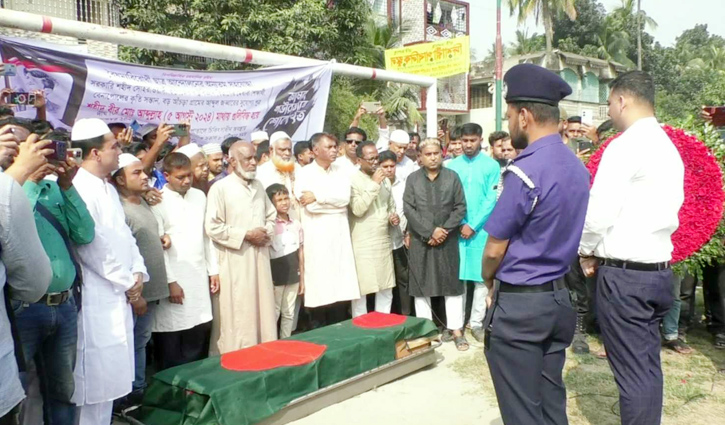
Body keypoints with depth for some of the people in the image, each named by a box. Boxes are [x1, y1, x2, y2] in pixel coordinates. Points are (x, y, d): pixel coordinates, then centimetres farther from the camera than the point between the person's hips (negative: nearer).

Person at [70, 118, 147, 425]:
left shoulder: (108, 188, 15)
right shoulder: (79, 188, -15)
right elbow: (91, 245, -20)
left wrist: (138, 272, 2)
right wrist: (127, 283, -11)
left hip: (118, 295, 9)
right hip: (97, 298, -9)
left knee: (111, 372, 15)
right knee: (96, 375, -1)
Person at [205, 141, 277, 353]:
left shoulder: (258, 186, 12)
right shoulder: (220, 188, -8)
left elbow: (271, 216, 21)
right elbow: (213, 228, -13)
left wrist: (267, 232, 0)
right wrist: (246, 235, -13)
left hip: (260, 258, 6)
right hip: (235, 262, -6)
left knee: (263, 311, 11)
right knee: (238, 316, 0)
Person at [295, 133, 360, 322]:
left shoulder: (341, 172, 9)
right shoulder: (304, 173, -2)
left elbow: (344, 198, -6)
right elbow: (309, 206, -13)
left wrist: (317, 196, -10)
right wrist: (334, 202, -6)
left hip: (339, 234, 3)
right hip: (316, 236, -3)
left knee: (339, 287, 3)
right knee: (319, 290, -1)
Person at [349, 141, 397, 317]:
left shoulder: (384, 180, 12)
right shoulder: (353, 180, -9)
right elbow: (357, 209, -21)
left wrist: (393, 217, 1)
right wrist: (374, 184, -20)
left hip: (384, 241, 7)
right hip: (362, 245, -6)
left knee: (386, 289, 13)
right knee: (361, 290, 0)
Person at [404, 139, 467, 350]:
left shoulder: (452, 177, 5)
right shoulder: (412, 179, 6)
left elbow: (460, 208, 0)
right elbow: (409, 209, -4)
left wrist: (444, 230, -11)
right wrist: (429, 232, -12)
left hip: (448, 239, 0)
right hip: (420, 240, 0)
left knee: (452, 284, 3)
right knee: (421, 284, 4)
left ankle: (456, 329, 10)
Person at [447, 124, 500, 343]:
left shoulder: (492, 166, -1)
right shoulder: (452, 166, 4)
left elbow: (491, 200, -6)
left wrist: (473, 225, -12)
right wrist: (459, 224, -8)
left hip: (481, 230, -1)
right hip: (457, 229, 1)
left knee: (481, 277, 4)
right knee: (457, 277, 6)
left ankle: (477, 323, 14)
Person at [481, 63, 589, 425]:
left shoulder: (524, 171, -20)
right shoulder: (578, 168, 6)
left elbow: (495, 249, -14)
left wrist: (489, 284, 7)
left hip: (519, 305, -8)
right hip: (558, 298, 8)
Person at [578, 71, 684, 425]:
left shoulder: (626, 145, -14)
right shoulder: (669, 147, 13)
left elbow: (599, 211, -18)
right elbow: (672, 209, 15)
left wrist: (587, 251, -1)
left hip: (624, 273, -9)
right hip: (659, 269, 9)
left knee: (632, 372, -1)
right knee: (648, 365, 17)